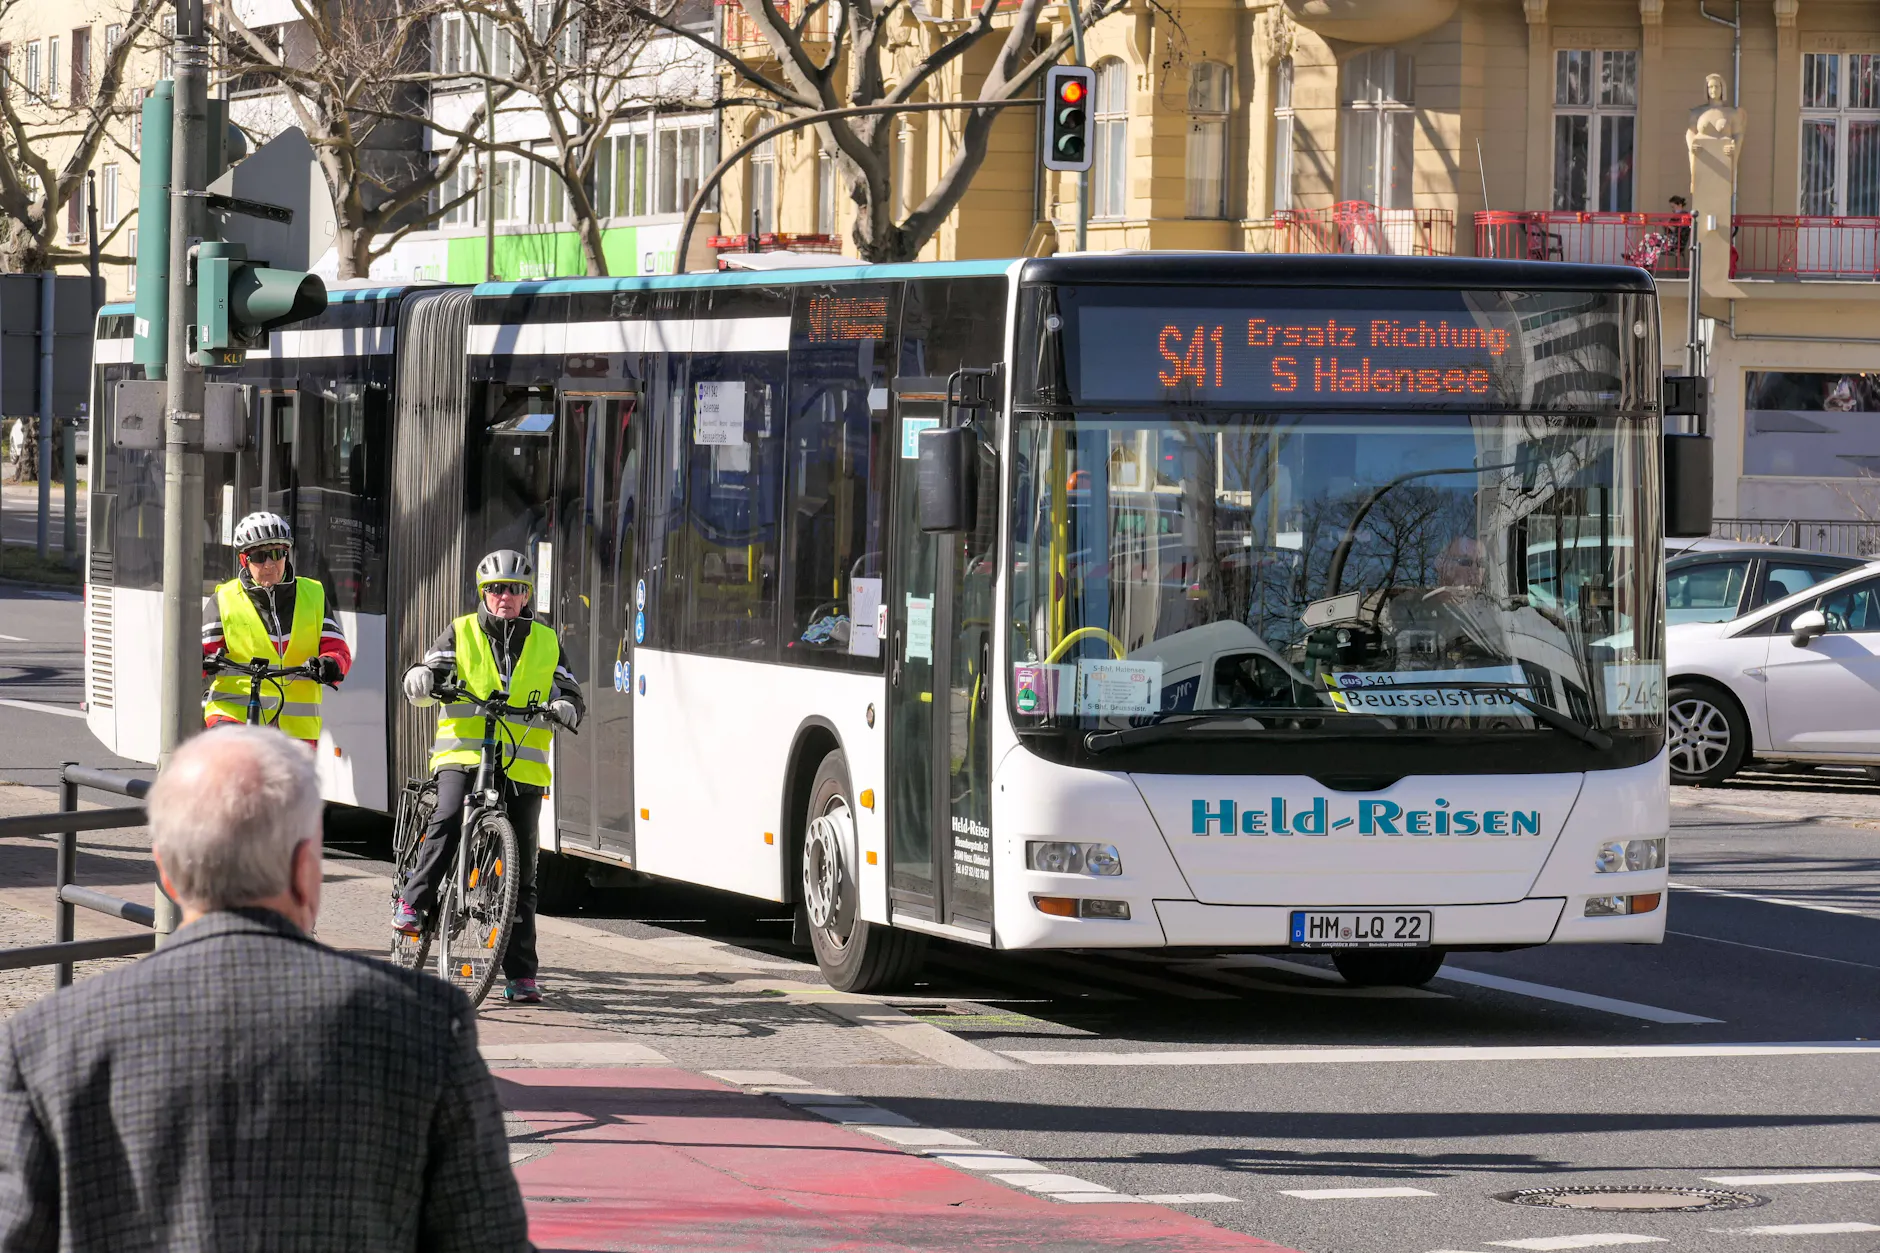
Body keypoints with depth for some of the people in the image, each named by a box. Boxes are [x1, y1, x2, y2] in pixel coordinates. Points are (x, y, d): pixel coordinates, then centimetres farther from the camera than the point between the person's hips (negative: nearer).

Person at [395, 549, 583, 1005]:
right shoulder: (461, 634, 8)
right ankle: (413, 902, -15)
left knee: (520, 868, 2)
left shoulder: (546, 642, 13)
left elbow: (573, 697, 13)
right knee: (448, 821, -32)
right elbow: (427, 680, 0)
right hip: (463, 755, -2)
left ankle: (520, 972, 6)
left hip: (522, 766, 2)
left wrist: (564, 708, -11)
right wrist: (421, 679, -24)